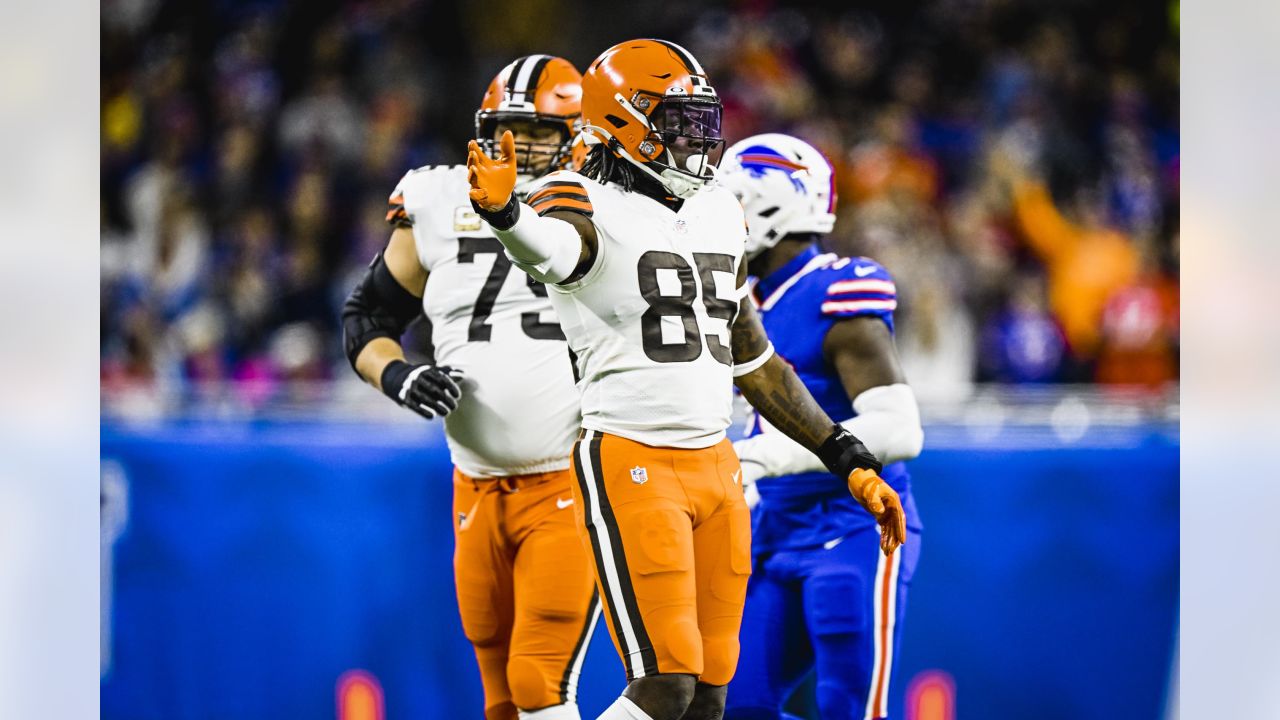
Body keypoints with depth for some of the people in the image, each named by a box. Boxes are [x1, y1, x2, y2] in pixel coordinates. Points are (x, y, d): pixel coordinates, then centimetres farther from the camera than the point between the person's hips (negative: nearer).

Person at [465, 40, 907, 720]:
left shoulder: (717, 213, 14)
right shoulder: (593, 207, -9)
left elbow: (755, 362, 23)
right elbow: (552, 247, -36)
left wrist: (851, 461, 21)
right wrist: (503, 211, -61)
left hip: (715, 467, 7)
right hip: (630, 464, -7)